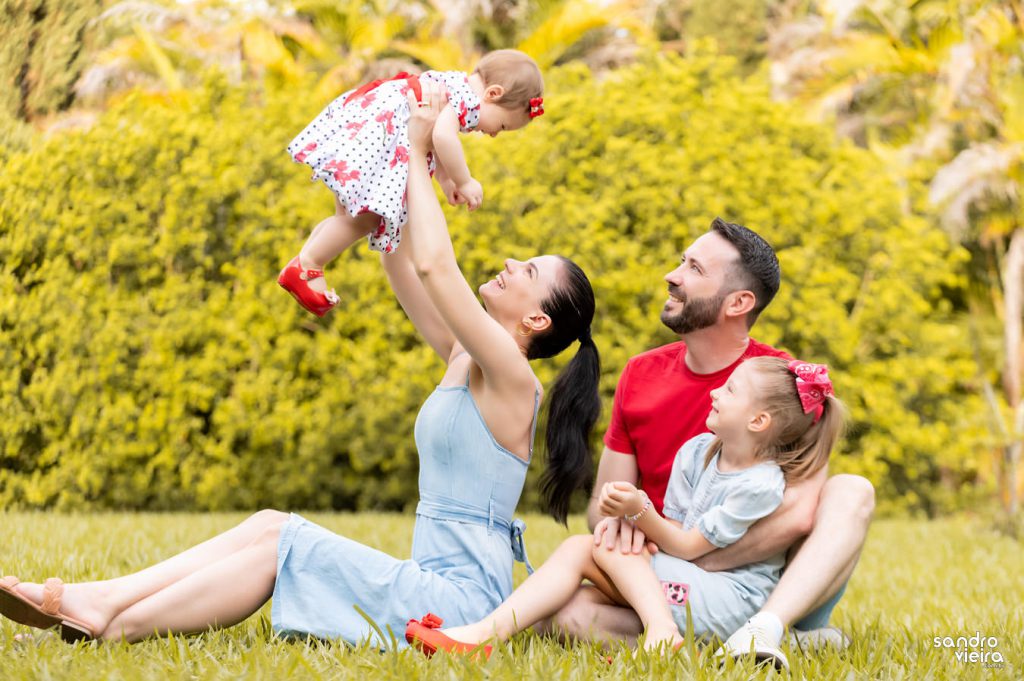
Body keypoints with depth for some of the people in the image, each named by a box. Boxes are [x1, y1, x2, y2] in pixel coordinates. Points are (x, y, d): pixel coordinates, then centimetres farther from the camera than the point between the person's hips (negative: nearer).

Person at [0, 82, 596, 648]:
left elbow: (434, 265, -22)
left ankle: (116, 626, -12)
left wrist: (416, 156, -11)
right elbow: (403, 263, 21)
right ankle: (100, 598, -10)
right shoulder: (464, 361, 15)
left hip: (459, 602, -8)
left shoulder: (511, 375, -11)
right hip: (435, 585, 8)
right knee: (272, 524, -3)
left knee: (278, 541, -14)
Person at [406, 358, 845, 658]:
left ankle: (662, 633, -32)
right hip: (683, 580, 8)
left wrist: (639, 512, -23)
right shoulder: (696, 451, 9)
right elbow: (670, 529, 7)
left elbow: (686, 547, -12)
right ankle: (485, 632, -27)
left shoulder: (761, 485, -14)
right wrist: (626, 520, -12)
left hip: (732, 598, -8)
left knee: (604, 546, -16)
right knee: (577, 547, -11)